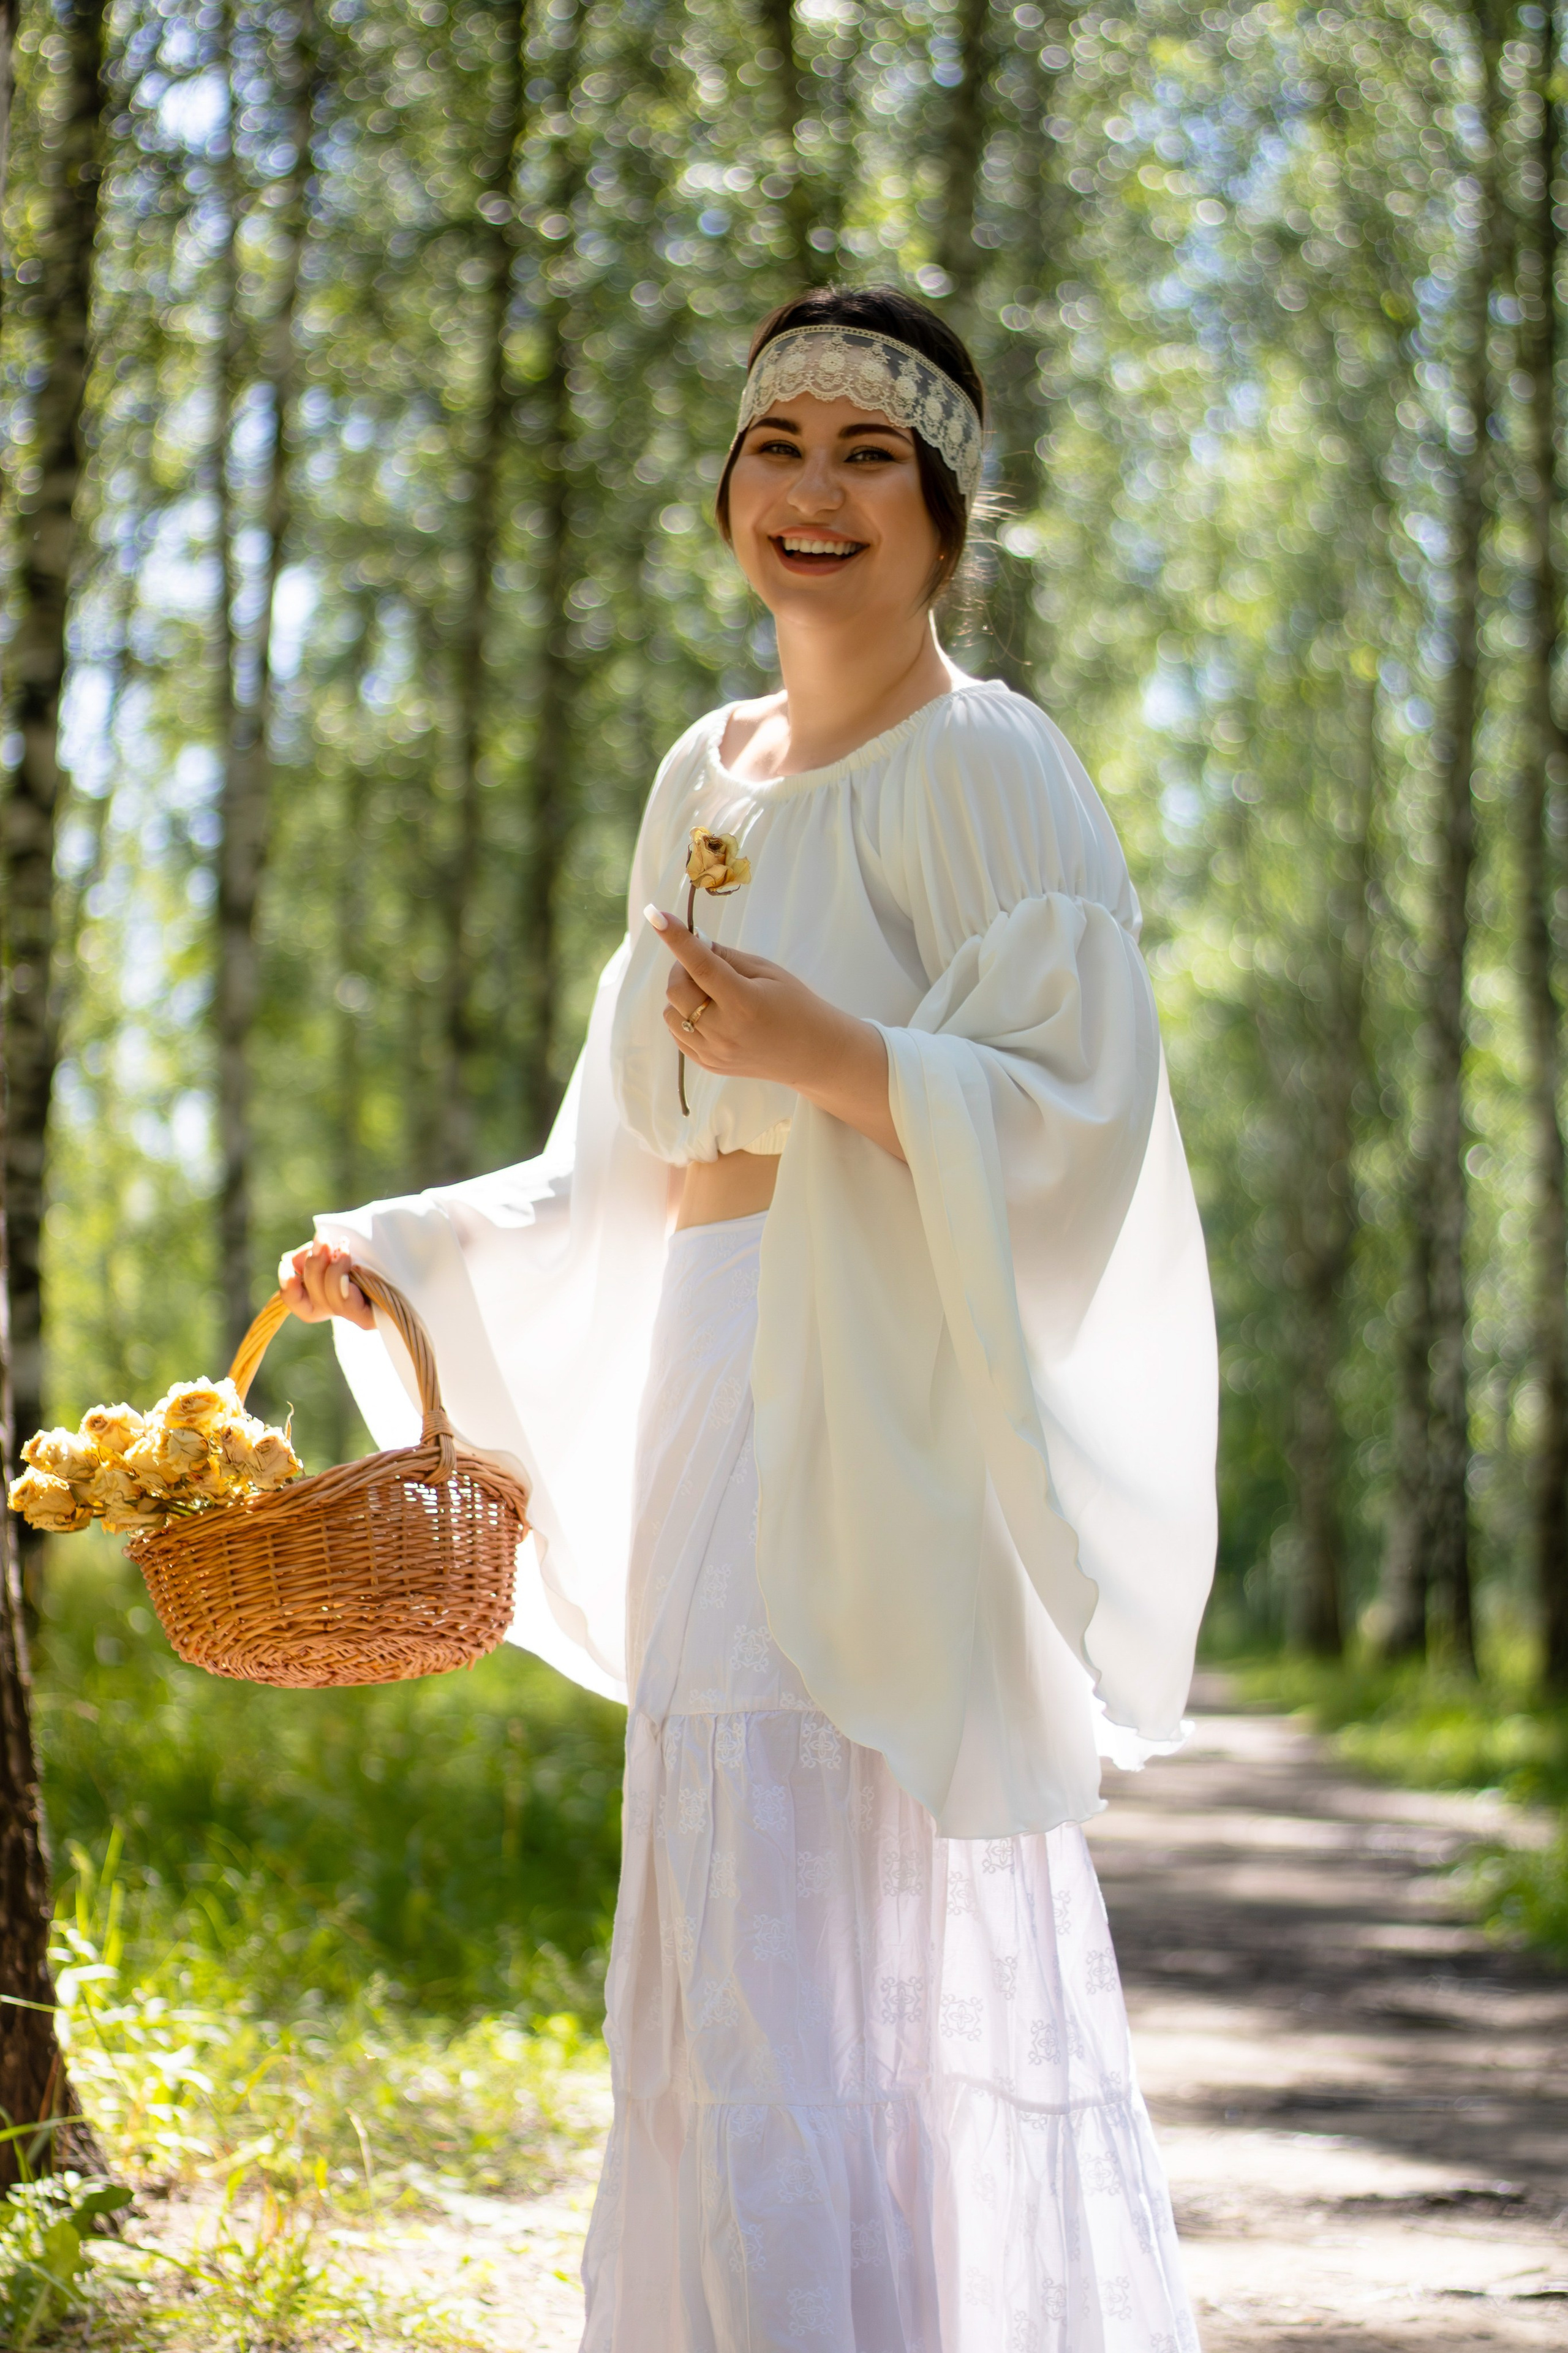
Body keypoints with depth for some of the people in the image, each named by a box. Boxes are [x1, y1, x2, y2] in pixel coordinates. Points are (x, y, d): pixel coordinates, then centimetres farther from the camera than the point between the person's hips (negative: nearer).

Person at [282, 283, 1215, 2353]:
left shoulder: (986, 768, -6)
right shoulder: (709, 780, 17)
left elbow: (1075, 1113, -13)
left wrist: (827, 1053, -22)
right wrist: (397, 1264, 16)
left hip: (895, 1421, -8)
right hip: (718, 1407, 8)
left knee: (874, 1968, -9)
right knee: (748, 1966, 10)